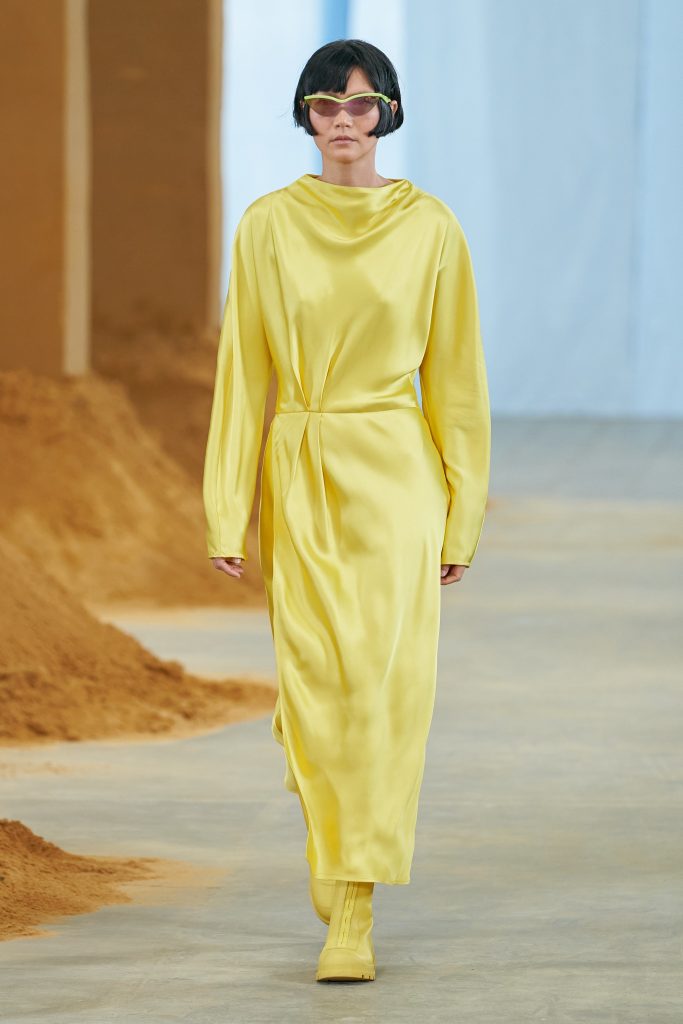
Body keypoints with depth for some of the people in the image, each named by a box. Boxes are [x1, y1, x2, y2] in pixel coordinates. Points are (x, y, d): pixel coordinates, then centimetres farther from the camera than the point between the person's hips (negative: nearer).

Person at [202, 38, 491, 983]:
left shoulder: (429, 228, 0)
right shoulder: (269, 227, 2)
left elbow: (454, 375, 3)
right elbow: (242, 373, 3)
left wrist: (462, 513, 1)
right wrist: (227, 513, -1)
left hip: (396, 477, -1)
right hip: (299, 476, 1)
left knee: (382, 684, -8)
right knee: (314, 687, 1)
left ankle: (353, 912, -4)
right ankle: (334, 847, 30)